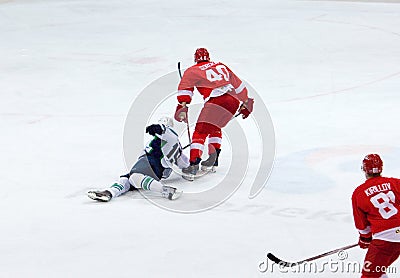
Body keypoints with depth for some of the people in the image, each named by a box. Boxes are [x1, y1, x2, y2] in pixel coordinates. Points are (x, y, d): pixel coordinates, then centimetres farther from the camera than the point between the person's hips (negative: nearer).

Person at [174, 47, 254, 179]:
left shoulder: (193, 71, 15)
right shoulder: (222, 66, 29)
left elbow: (185, 86, -1)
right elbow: (238, 84, 33)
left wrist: (182, 105, -7)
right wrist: (245, 103, 41)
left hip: (217, 100, -6)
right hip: (234, 101, 6)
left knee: (200, 132, -5)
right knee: (215, 128, 27)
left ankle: (194, 163, -21)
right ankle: (213, 160, 22)